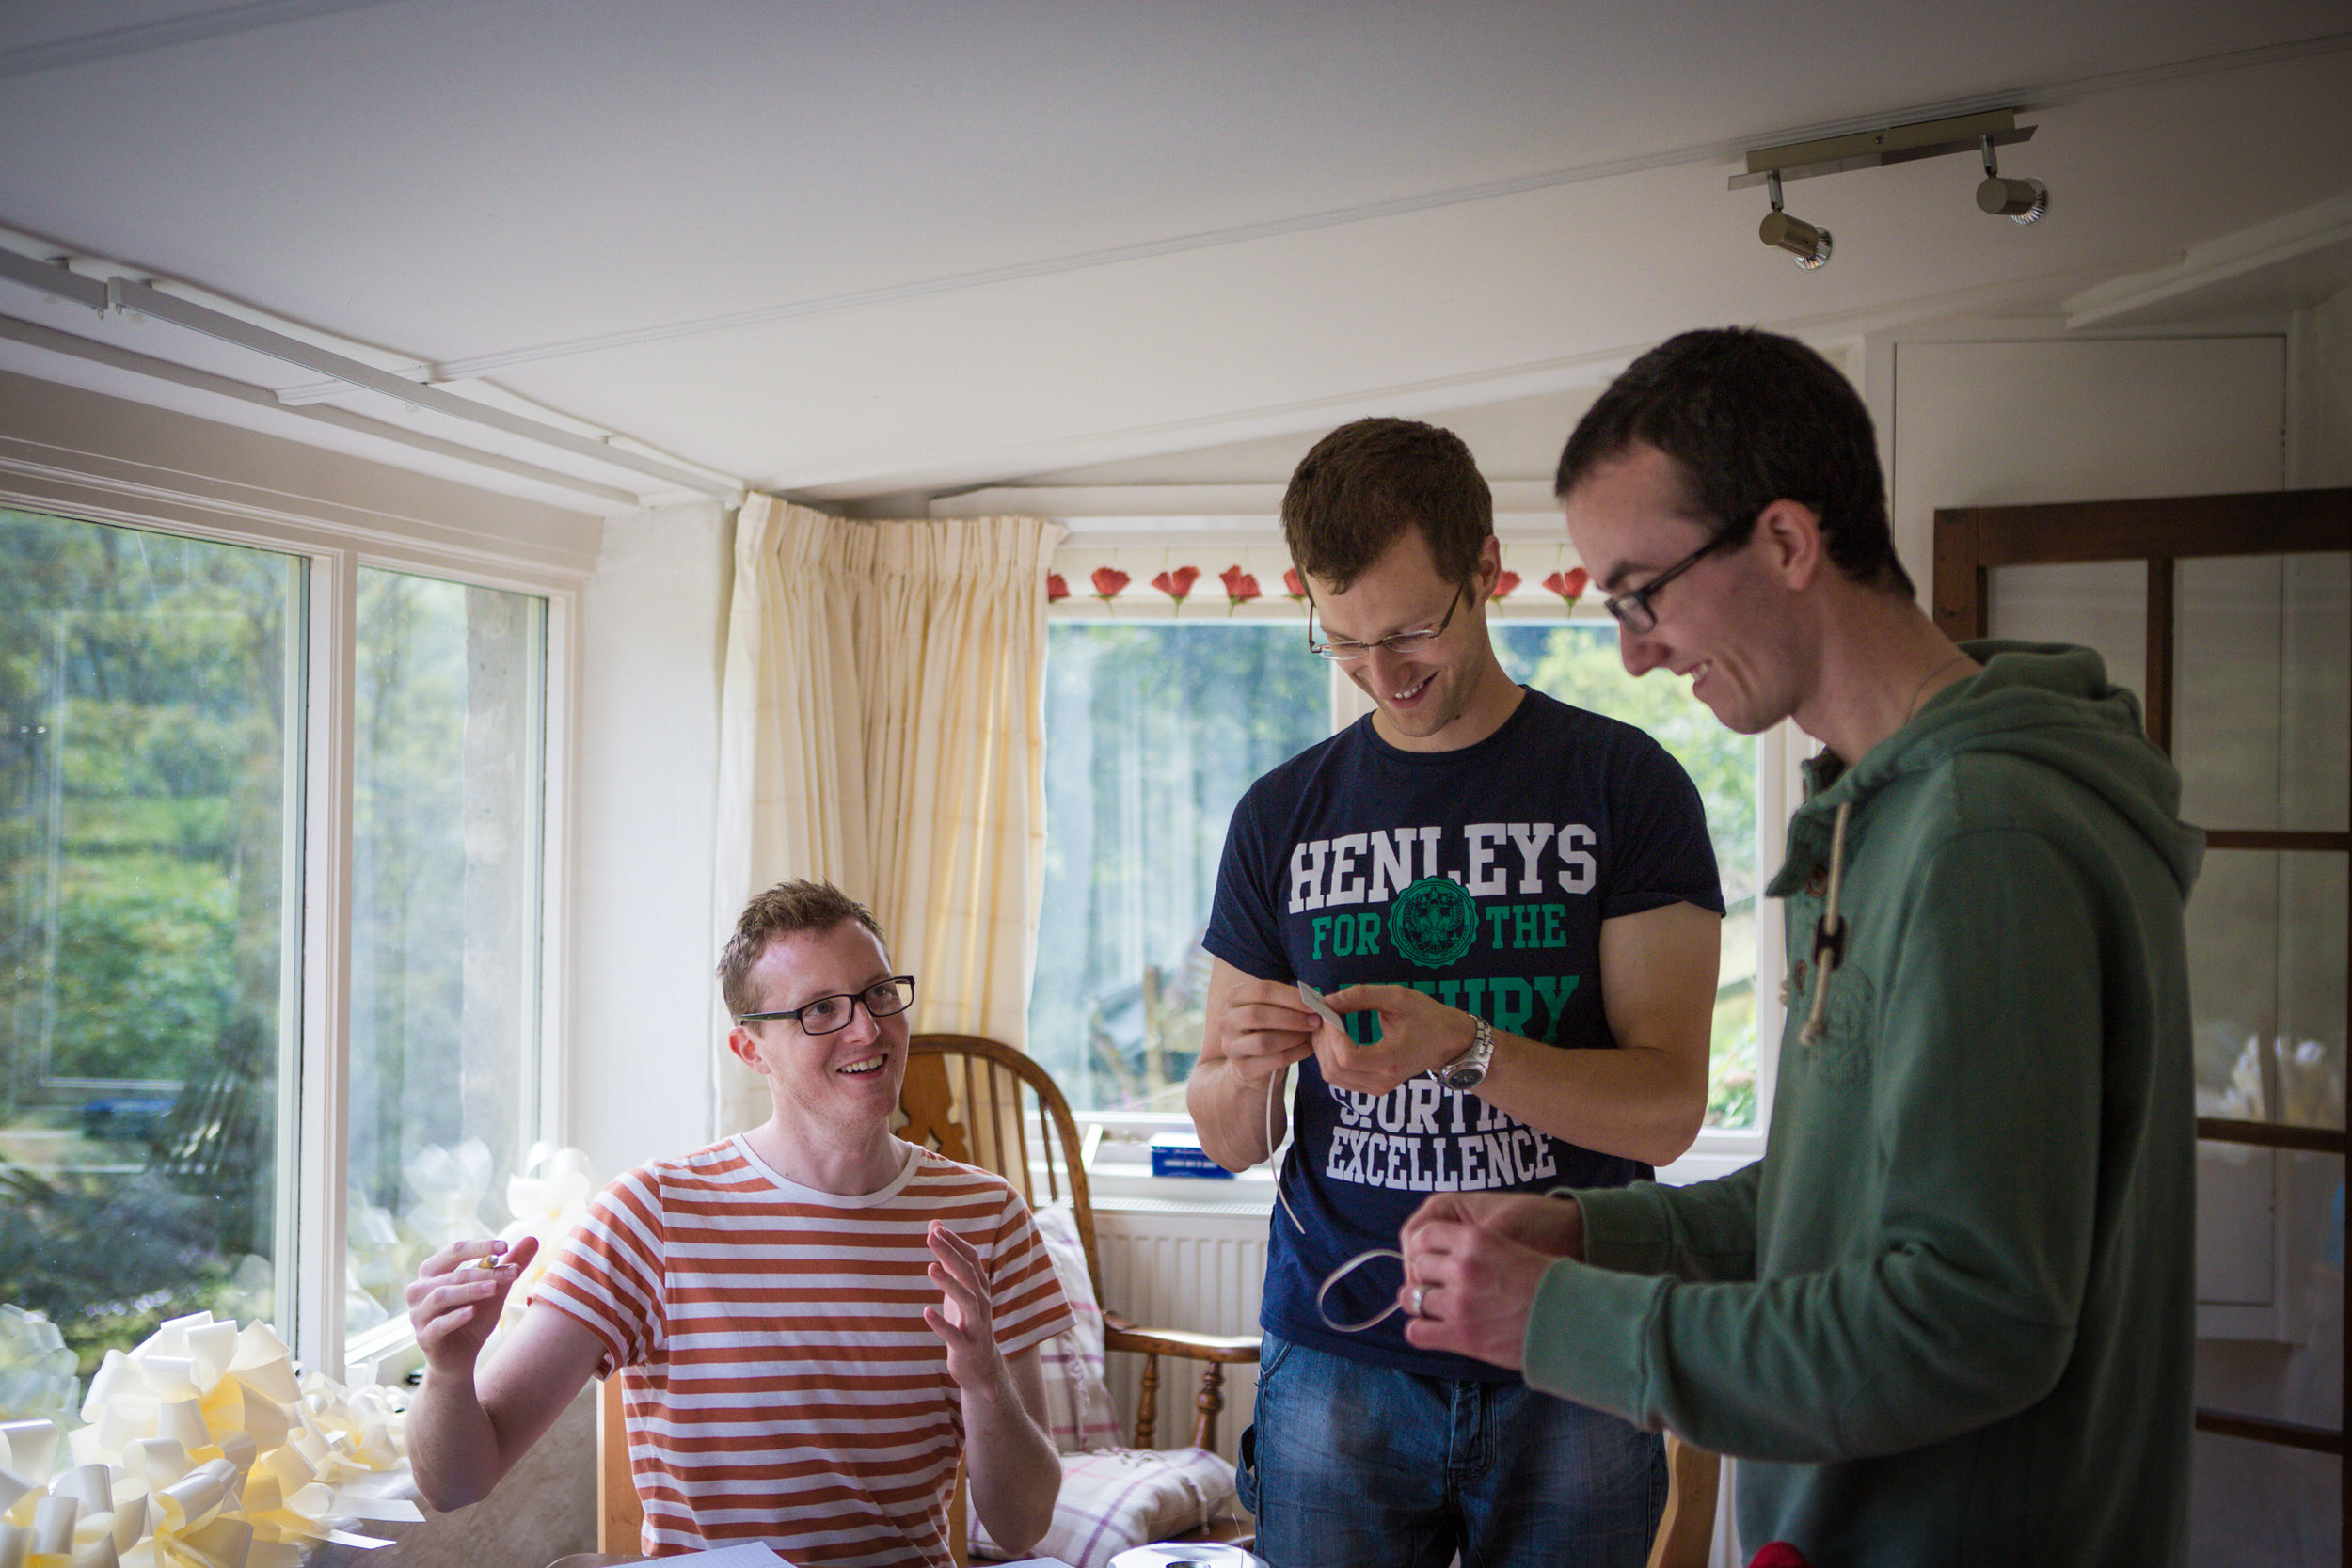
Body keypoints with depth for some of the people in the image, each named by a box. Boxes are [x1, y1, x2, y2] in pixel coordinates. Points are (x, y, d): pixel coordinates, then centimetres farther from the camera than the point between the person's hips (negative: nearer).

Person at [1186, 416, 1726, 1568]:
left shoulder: (1623, 784, -3)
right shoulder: (1281, 817, 5)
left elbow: (1666, 1109, -9)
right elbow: (1232, 1142, 8)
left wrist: (1464, 1049, -25)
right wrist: (1246, 1070, -15)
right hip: (1335, 1354, 2)